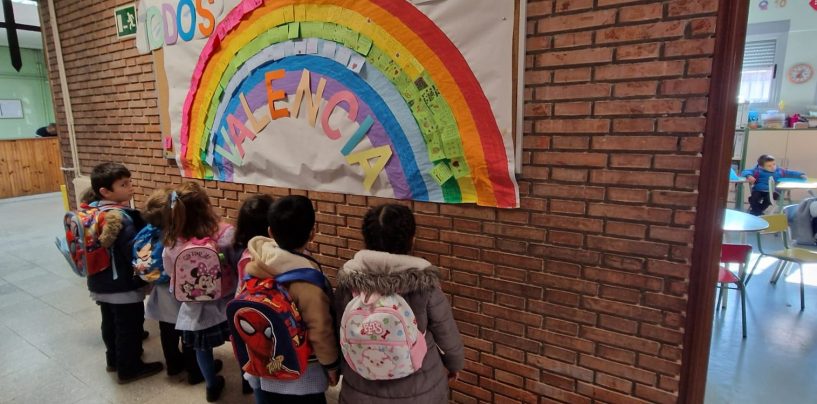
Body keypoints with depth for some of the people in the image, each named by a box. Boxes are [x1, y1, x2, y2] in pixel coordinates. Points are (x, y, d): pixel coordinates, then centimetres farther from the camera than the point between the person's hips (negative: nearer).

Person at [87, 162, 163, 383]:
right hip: (123, 286, -9)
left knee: (110, 323, 24)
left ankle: (114, 359, 43)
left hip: (100, 283, 9)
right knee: (130, 328, 8)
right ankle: (129, 369, 22)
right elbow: (134, 252, -26)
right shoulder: (122, 217, -26)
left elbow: (100, 244, 12)